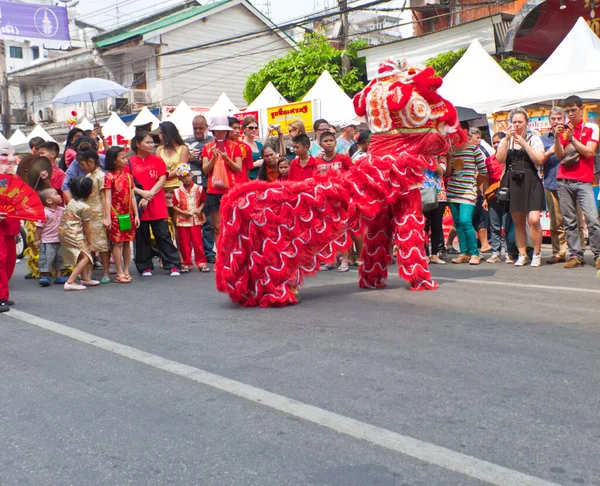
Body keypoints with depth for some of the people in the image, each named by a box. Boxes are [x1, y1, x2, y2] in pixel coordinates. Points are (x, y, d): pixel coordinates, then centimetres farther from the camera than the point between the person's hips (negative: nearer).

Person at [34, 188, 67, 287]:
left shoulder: (62, 210, 2)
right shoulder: (44, 212, -17)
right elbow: (39, 227, -14)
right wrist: (36, 240, -13)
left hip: (60, 240, 7)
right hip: (47, 241, -7)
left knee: (60, 258, 12)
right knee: (46, 258, -3)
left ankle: (59, 276, 22)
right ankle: (45, 277, 8)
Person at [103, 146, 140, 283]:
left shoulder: (128, 176, 10)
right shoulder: (109, 176, -7)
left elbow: (132, 197, 11)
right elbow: (108, 198, -12)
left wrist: (136, 215, 7)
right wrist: (108, 217, -18)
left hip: (128, 214, 6)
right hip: (116, 214, -5)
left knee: (127, 242, 8)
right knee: (118, 243, -3)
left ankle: (126, 271, 15)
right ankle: (120, 273, 1)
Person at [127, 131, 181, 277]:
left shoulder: (158, 160, 7)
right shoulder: (130, 163, 3)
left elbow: (162, 180, -1)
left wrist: (149, 195, -12)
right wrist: (142, 193, -15)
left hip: (158, 206, 0)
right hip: (138, 206, 0)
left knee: (163, 235, -1)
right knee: (141, 238, 6)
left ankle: (173, 265, 2)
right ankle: (145, 267, 17)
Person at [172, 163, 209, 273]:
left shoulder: (199, 189, 1)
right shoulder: (178, 191, 0)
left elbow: (203, 201, 6)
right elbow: (174, 206, 1)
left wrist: (199, 209, -11)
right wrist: (183, 212, -13)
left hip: (196, 220, 0)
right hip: (182, 220, 1)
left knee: (198, 242, 0)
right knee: (184, 244, 5)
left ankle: (201, 263, 7)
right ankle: (186, 263, 15)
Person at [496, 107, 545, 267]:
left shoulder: (534, 139, 5)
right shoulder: (505, 140, 13)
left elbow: (540, 160, -9)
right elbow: (500, 159, -4)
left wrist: (523, 143, -10)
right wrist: (507, 139, -10)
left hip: (531, 182, -3)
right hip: (513, 183, 3)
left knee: (534, 220, -14)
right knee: (518, 222, 7)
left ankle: (537, 254, 1)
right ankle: (522, 254, 17)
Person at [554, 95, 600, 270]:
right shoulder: (564, 129, 11)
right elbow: (560, 155, 4)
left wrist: (571, 138, -12)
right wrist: (557, 137, -10)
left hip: (584, 181, -3)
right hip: (564, 181, 3)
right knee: (569, 221, 3)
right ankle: (575, 255, 8)